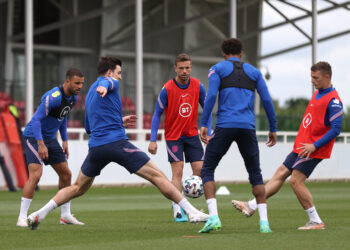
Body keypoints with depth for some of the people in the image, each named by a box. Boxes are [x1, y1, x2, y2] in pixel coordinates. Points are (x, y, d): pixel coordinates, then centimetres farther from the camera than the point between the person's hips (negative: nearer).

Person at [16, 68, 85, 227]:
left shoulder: (73, 98, 3)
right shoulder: (53, 97, -26)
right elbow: (36, 120, -26)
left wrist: (65, 141, 14)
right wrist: (40, 144, -31)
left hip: (50, 138, 9)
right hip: (34, 137, -9)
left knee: (66, 174, 8)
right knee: (35, 175, -22)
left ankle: (65, 215, 20)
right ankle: (22, 218, -18)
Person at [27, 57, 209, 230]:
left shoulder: (90, 93, 27)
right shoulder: (110, 81, 4)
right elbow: (106, 83, -23)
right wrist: (104, 87, -47)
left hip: (95, 146, 7)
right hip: (117, 142, -7)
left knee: (78, 188, 19)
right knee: (157, 175, -5)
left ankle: (39, 214, 9)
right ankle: (192, 212, -9)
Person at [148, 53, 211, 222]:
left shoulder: (198, 86, -5)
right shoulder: (167, 89, -15)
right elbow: (157, 114, -9)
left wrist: (208, 132, -2)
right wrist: (153, 140, -14)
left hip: (192, 134, 4)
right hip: (173, 135, -4)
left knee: (200, 169, -3)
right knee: (177, 171, -11)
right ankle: (178, 211, -9)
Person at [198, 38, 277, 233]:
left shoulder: (218, 69, 9)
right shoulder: (254, 72, 17)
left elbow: (211, 96, -5)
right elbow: (267, 100, 12)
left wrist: (203, 125, -6)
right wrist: (273, 129, 18)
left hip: (225, 126, -2)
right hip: (248, 128, 3)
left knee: (207, 170, 7)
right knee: (255, 173, 13)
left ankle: (214, 217, -11)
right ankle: (264, 222, 3)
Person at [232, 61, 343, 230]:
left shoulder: (333, 100, -15)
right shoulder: (317, 94, 14)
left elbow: (336, 129, -20)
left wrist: (314, 145, -23)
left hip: (313, 150, -9)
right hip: (301, 147, 9)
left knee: (296, 180, -12)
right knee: (281, 173, 7)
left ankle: (316, 221, -4)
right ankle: (251, 207, 10)